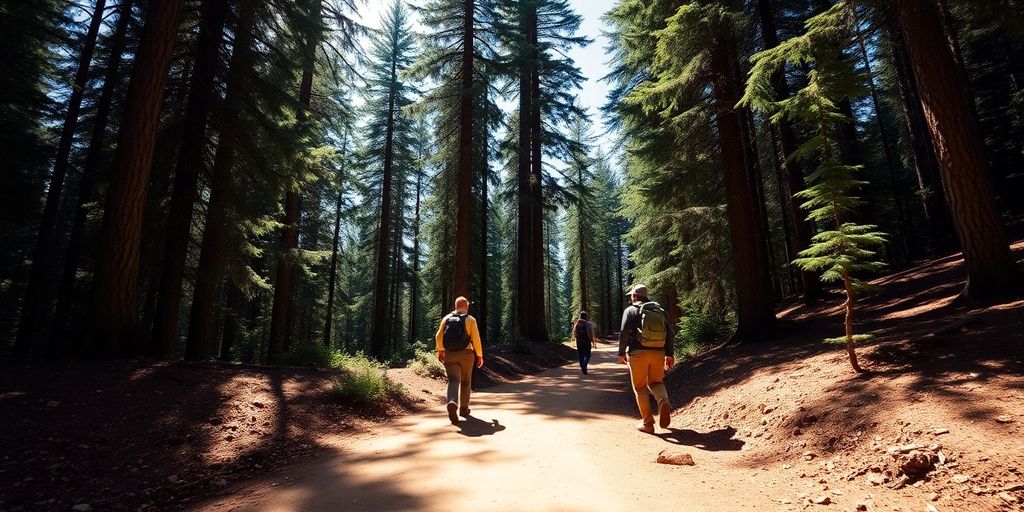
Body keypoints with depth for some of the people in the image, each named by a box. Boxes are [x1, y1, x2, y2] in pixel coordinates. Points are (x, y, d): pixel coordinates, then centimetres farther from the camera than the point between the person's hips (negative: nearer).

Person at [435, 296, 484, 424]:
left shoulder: (446, 318, 6)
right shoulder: (470, 319, -3)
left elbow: (439, 336, 2)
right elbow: (476, 339, -9)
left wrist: (440, 351, 15)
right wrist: (480, 355, 0)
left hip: (449, 354, 2)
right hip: (466, 353, -1)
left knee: (453, 381, -3)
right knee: (465, 381, 16)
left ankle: (452, 403, -30)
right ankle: (464, 408, 23)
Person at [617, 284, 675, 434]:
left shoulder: (631, 310, 1)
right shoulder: (660, 310, 14)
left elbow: (624, 332, -10)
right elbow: (669, 332, 8)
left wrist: (621, 352, -2)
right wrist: (669, 354, 11)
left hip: (638, 353, -4)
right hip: (658, 353, 4)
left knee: (640, 388, 7)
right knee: (656, 382, 20)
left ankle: (648, 424, 5)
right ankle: (664, 402, -11)